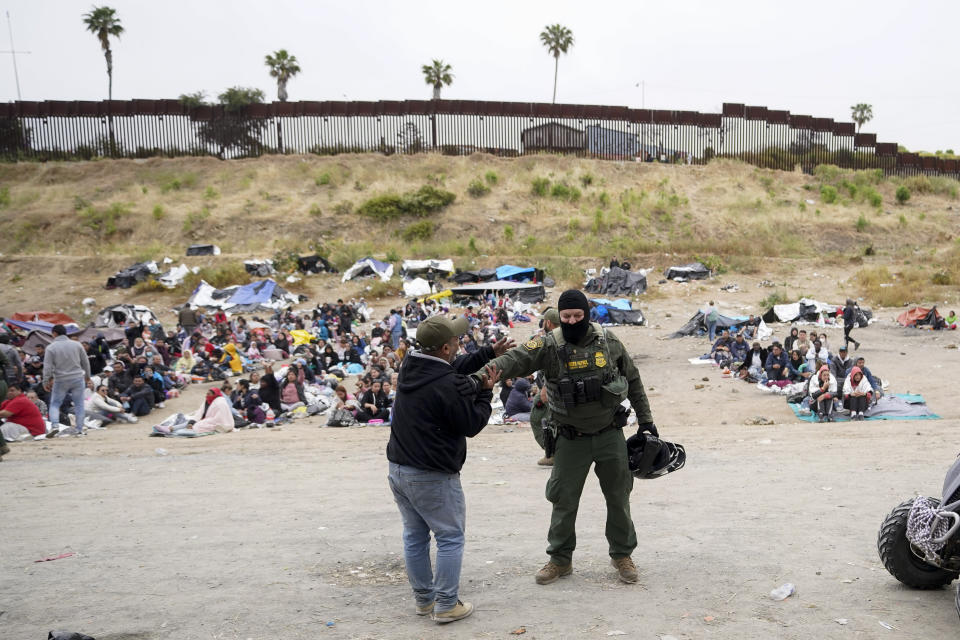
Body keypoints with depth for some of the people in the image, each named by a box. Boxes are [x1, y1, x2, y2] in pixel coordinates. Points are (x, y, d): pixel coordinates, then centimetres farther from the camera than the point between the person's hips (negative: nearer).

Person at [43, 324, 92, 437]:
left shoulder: (51, 348, -5)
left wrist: (46, 382, 2)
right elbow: (85, 362, 10)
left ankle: (55, 425, -6)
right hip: (78, 378, 2)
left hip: (60, 381, -2)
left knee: (55, 404, 10)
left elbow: (47, 367, -6)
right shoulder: (77, 345, 3)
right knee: (78, 404, 7)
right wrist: (87, 376, 24)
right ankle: (79, 428, 7)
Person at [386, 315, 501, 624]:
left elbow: (452, 367, 17)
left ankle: (423, 599, 27)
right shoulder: (450, 386, -23)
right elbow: (472, 425, -11)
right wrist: (485, 391, 1)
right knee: (450, 538, 4)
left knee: (415, 536, 16)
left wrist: (488, 354, 16)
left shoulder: (410, 366, 1)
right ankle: (446, 605, 7)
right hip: (432, 477, -8)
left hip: (398, 469, 8)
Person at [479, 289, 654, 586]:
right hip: (571, 438, -1)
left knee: (618, 496, 11)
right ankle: (560, 559, 22)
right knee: (564, 499, 6)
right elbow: (518, 358, -30)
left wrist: (645, 419, 10)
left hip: (610, 435, 2)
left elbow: (633, 380, 7)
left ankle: (622, 555, 28)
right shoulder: (550, 345, -13)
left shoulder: (609, 341, -5)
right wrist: (493, 366, -52)